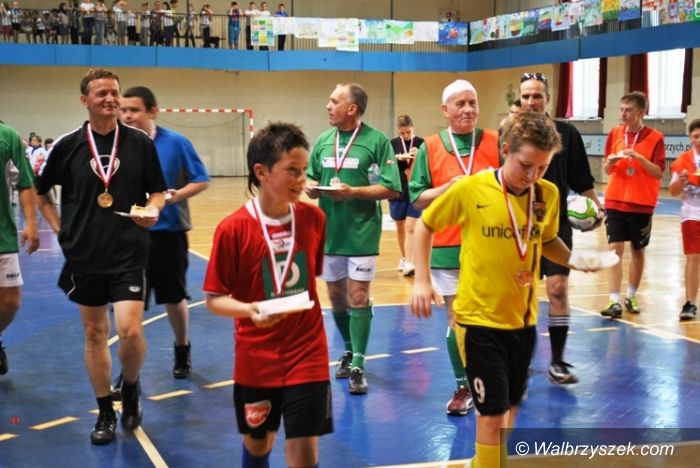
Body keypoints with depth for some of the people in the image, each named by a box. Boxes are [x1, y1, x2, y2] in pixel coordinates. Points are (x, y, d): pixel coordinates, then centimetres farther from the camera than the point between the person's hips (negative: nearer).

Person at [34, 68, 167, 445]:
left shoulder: (140, 142, -2)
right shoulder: (67, 145, 0)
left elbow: (157, 190, 6)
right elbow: (41, 192, 12)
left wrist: (153, 209, -14)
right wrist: (61, 230, 4)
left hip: (129, 255, -1)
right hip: (84, 257, 2)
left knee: (130, 331, -11)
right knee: (94, 334, 8)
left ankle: (130, 388, 19)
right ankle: (105, 412, 22)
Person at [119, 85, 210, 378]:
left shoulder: (175, 142, -9)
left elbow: (201, 180, -6)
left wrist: (176, 195, -21)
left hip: (168, 231, -1)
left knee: (174, 297, 14)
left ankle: (182, 350, 38)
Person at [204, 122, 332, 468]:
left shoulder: (313, 218, -5)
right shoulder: (233, 228, -14)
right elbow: (214, 298, -10)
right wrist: (249, 310, -27)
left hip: (307, 354, 1)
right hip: (256, 359, -1)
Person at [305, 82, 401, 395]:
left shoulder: (376, 140, -8)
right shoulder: (323, 141, 8)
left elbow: (392, 189, -11)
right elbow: (311, 183, 14)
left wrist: (352, 192, -20)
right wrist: (311, 187, -9)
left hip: (361, 233, -5)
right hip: (329, 232, 5)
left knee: (358, 297, -5)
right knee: (336, 296, 13)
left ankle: (358, 366, 2)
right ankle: (349, 351, 33)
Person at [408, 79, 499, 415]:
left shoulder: (496, 143, 2)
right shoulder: (430, 148, 2)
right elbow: (417, 198, 0)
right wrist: (449, 187, -15)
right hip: (448, 247, 0)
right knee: (456, 320, 7)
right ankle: (463, 387, 20)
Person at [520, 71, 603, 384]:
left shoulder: (566, 133, 1)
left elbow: (582, 180, 4)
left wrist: (595, 206, -7)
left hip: (556, 224, -1)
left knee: (558, 289, -7)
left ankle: (557, 362, 4)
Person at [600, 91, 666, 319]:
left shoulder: (655, 137, -5)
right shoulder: (614, 134, 4)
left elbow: (659, 172, -8)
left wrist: (639, 158, -22)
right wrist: (610, 161, -13)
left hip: (642, 204, -1)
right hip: (615, 202, 2)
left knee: (638, 251, 10)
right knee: (615, 249, -6)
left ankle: (631, 297, 25)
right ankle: (614, 302, -7)